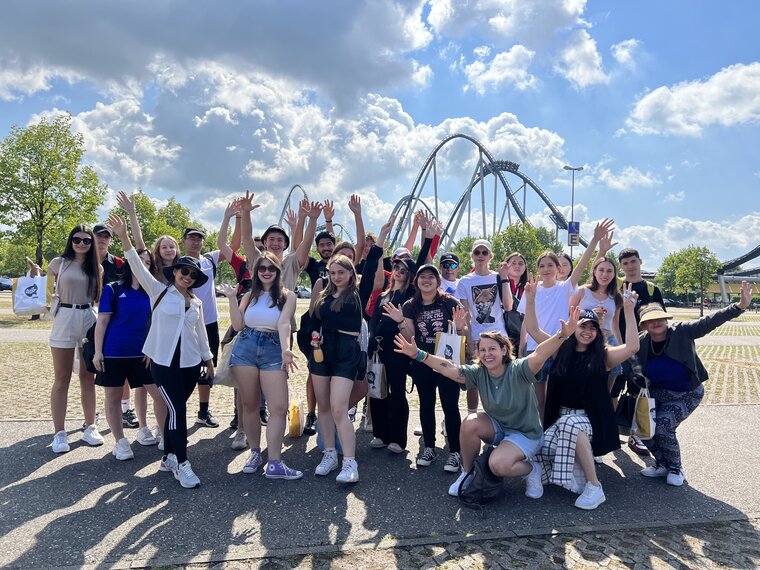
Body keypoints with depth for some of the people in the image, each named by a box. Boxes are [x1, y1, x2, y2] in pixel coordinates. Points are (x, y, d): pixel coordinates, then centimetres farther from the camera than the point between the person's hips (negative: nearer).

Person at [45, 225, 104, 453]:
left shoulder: (97, 267, 8)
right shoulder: (58, 263, 1)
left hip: (90, 319, 2)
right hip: (64, 319, -2)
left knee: (88, 378, 9)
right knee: (62, 380, 3)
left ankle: (90, 427, 19)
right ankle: (60, 433, 10)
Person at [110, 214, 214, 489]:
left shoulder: (196, 303, 12)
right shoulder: (159, 291, 1)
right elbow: (138, 266, -11)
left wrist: (209, 360, 17)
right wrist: (124, 236, -22)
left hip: (190, 363, 4)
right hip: (164, 363, -4)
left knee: (176, 410, 11)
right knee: (178, 410, -9)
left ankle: (168, 457, 25)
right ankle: (182, 464, -2)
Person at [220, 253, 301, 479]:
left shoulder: (287, 295, 1)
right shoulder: (249, 295, 12)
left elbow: (284, 323, -14)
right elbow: (238, 326, 5)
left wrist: (285, 350, -31)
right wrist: (232, 299, -2)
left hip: (273, 351, -2)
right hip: (245, 349, 3)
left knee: (279, 407, -10)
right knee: (249, 405, 9)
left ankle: (274, 463, -5)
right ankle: (255, 453, 25)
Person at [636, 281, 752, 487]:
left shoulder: (681, 331, -21)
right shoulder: (641, 342, -12)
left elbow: (709, 322, -31)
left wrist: (740, 306, -40)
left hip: (687, 394, -4)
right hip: (659, 391, 4)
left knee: (663, 425, -20)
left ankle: (676, 469, 7)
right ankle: (662, 464, 20)